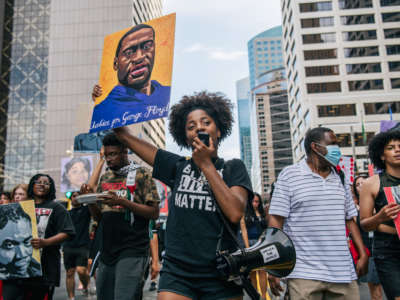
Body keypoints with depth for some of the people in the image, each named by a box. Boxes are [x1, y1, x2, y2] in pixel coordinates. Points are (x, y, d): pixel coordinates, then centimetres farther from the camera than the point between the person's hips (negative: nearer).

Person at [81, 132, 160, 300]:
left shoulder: (141, 175, -3)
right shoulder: (105, 178, 15)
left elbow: (154, 213, -9)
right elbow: (98, 217, 17)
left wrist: (122, 202, -19)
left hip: (132, 251, -6)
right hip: (107, 250, 6)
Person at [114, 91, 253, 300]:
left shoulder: (233, 168, 3)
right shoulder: (178, 166, 6)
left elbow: (235, 213, -14)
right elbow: (124, 135, 12)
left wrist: (206, 165, -10)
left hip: (222, 277, 0)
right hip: (177, 274, 1)